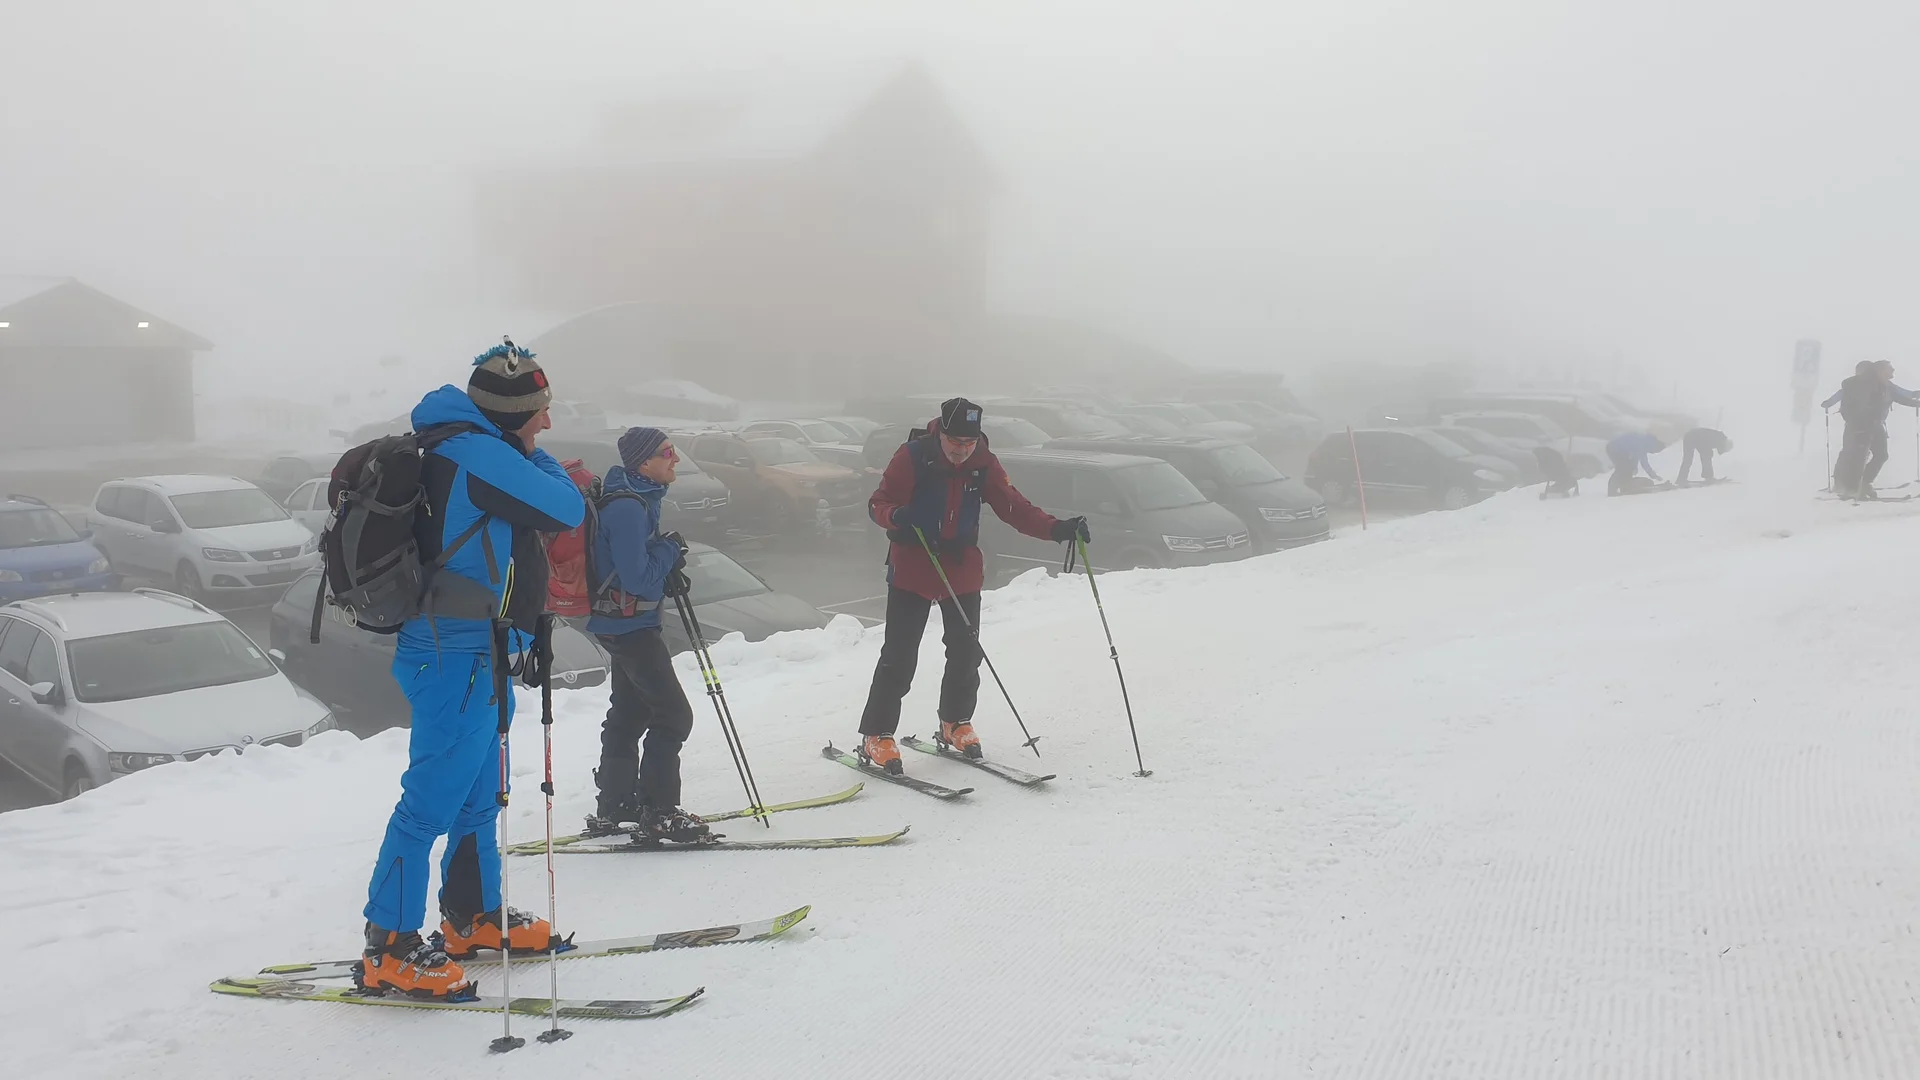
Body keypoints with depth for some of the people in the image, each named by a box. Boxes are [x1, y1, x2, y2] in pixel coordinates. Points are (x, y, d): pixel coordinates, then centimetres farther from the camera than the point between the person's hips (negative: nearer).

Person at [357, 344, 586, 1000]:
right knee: (432, 800, -6)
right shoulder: (479, 453, -16)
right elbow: (567, 511, -14)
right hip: (462, 657, -11)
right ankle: (389, 952, 1)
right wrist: (539, 459, 3)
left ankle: (472, 919, 32)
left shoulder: (455, 450, 15)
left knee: (477, 796, 19)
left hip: (474, 656, 11)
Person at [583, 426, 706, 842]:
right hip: (629, 624, -11)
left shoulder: (639, 496, 9)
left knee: (630, 712, 18)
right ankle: (657, 813, -4)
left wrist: (668, 570, 4)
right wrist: (670, 551, -13)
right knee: (673, 715, -9)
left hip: (625, 623, 11)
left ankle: (614, 808, 27)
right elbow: (637, 578, -27)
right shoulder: (627, 506, -24)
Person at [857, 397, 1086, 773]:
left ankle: (955, 725, 28)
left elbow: (1014, 507, -5)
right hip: (912, 569, -4)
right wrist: (897, 515, -35)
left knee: (966, 652, 8)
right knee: (900, 657, -5)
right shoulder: (912, 456, -14)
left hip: (963, 570, 4)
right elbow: (878, 504, -12)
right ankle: (875, 737, 4)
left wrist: (1057, 528, -19)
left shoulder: (984, 464, -3)